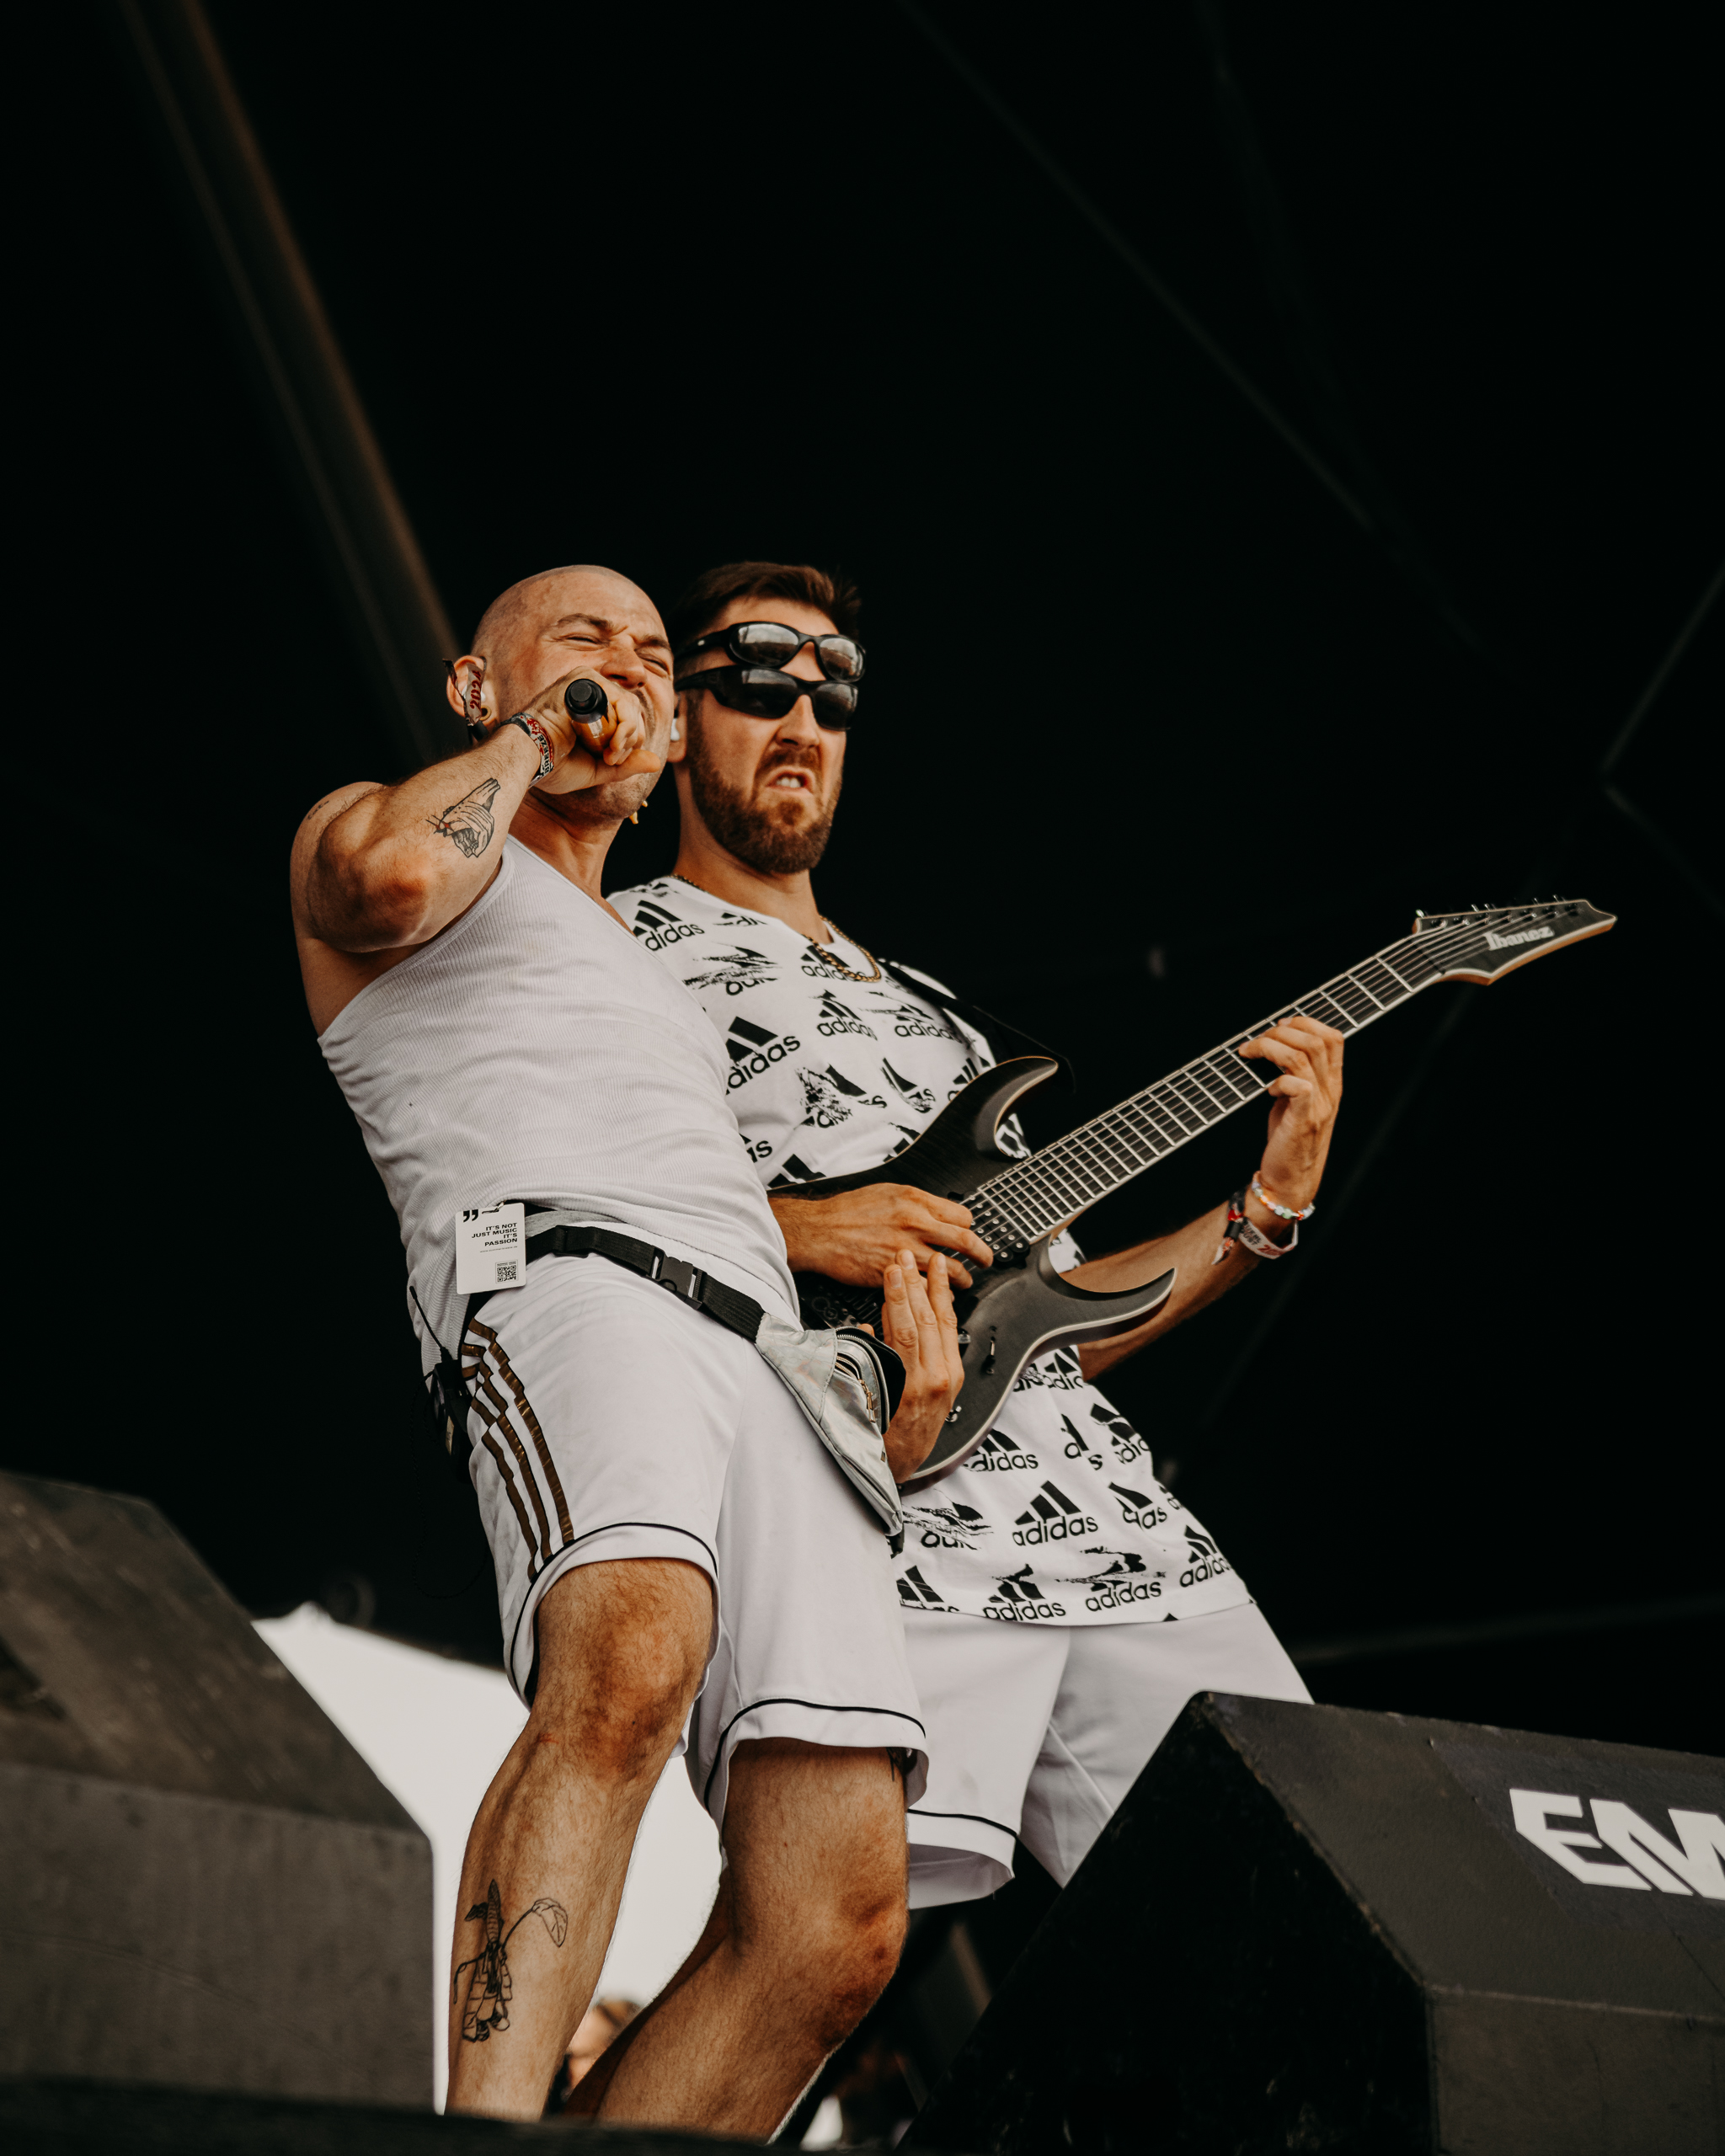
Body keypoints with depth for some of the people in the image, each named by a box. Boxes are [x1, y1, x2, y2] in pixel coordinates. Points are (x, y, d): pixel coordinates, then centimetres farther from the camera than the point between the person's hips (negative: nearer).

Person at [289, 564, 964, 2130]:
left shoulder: (660, 972, 41)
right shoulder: (378, 826, 21)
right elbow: (388, 870, -6)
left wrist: (899, 1408, 17)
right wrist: (528, 737, 13)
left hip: (781, 1360, 7)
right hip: (561, 1278, -6)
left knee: (837, 1924, -13)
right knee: (631, 1665, -39)